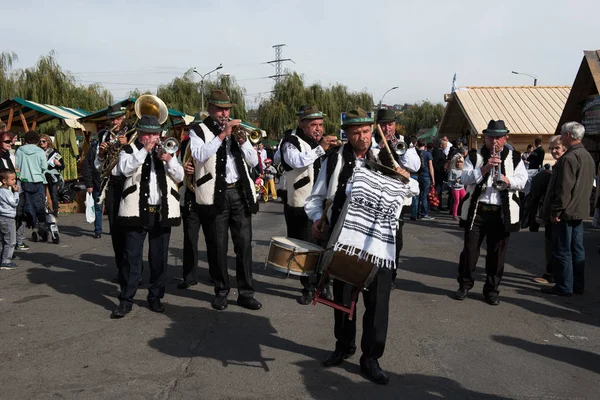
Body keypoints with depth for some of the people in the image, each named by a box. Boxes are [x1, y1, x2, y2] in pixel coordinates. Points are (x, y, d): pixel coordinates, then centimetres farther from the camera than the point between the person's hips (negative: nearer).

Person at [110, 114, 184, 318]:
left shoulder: (166, 150, 16)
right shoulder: (129, 150, 7)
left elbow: (179, 176, 6)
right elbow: (125, 169, -14)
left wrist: (169, 159, -11)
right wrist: (144, 150, -15)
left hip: (163, 211, 3)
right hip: (137, 210, -3)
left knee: (159, 258, 7)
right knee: (131, 257, -2)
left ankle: (155, 297, 18)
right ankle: (126, 300, 5)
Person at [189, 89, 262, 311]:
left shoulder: (236, 128, 17)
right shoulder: (199, 131, 4)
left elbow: (254, 162, 10)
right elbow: (199, 155, -18)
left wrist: (242, 140, -6)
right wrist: (222, 135, -19)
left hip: (240, 192, 3)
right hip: (215, 194, -3)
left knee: (244, 243, 2)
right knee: (218, 246, 4)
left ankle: (246, 292, 9)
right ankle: (221, 291, 18)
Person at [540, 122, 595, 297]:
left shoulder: (569, 158, -19)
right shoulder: (588, 156, 12)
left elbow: (564, 188, -22)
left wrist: (556, 211, -17)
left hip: (566, 211, -9)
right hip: (580, 210, 9)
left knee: (562, 251, -1)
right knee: (577, 250, 14)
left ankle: (563, 287, 4)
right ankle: (577, 285, 21)